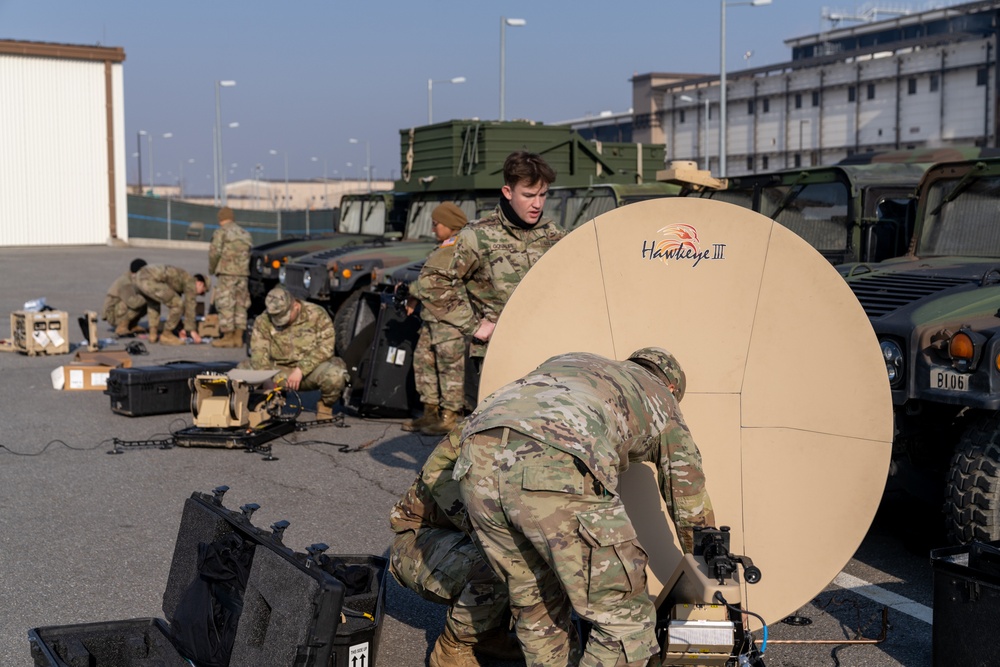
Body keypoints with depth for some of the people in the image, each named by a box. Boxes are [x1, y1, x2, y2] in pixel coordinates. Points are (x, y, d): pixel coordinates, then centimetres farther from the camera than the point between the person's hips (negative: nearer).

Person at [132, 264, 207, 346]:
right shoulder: (191, 281, 10)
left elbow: (172, 305, 39)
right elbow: (190, 306, 6)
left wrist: (179, 329, 42)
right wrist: (192, 331, 10)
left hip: (137, 277, 10)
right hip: (150, 280, -10)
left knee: (153, 303, 36)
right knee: (178, 304, -2)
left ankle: (153, 334, 27)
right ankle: (166, 335, 9)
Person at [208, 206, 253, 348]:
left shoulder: (221, 232, -3)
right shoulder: (246, 234, 17)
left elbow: (215, 252, -9)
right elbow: (250, 253, 12)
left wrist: (211, 269, 5)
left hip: (226, 273, -6)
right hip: (243, 273, 6)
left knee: (225, 305, -3)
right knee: (240, 306, 9)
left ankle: (228, 337, -4)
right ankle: (238, 337, 10)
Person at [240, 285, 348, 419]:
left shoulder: (317, 315, -8)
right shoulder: (263, 321, -3)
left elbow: (325, 348, -15)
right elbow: (258, 353, -10)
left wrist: (301, 370, -25)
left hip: (311, 371, -2)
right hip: (279, 371, 2)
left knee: (335, 374, -35)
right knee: (243, 368, -19)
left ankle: (325, 406, 1)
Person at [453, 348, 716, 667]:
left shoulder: (569, 361, 42)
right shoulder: (662, 400, 32)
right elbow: (689, 490, 37)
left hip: (479, 458, 6)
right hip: (556, 470, -5)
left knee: (535, 604, 25)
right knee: (624, 619, 9)